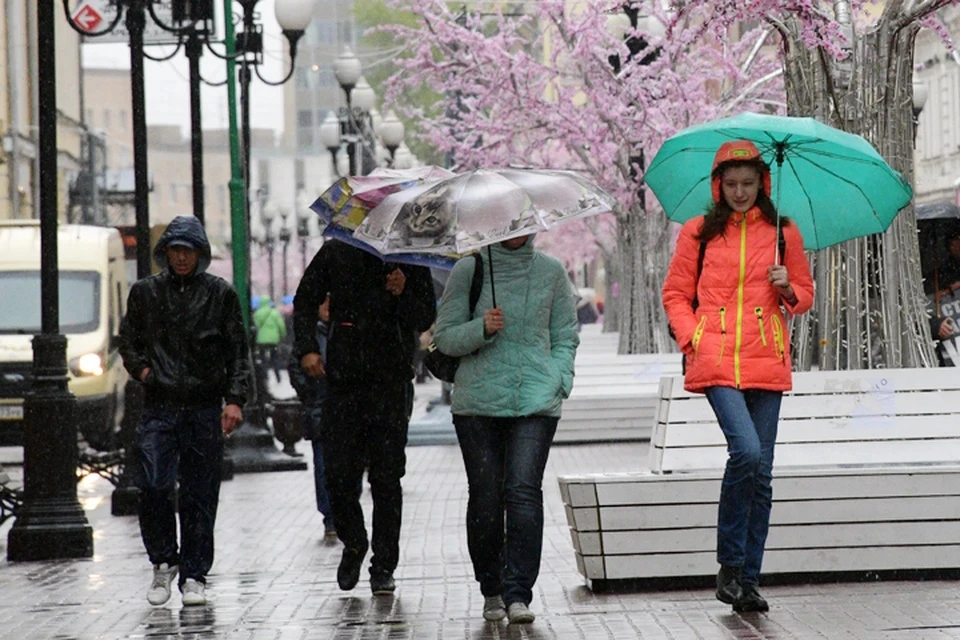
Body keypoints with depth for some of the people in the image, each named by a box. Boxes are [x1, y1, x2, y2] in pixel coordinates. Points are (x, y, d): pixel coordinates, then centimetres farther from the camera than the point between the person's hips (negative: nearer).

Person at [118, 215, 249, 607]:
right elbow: (128, 341, 21)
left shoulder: (220, 294, 7)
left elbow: (238, 351, 7)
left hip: (205, 410, 0)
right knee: (153, 486, -13)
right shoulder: (145, 293, 11)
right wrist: (142, 368, 2)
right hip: (159, 409, 1)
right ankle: (164, 561, 7)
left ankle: (193, 575, 11)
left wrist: (234, 399, -2)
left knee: (200, 494, 1)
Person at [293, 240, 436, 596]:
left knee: (386, 478, -1)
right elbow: (305, 301, 15)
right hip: (343, 380, 1)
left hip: (392, 383, -1)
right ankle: (353, 543, 25)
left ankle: (383, 568, 6)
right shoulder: (335, 253, 6)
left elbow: (426, 319, 4)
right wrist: (306, 348, 1)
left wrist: (403, 295, -16)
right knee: (338, 474, -1)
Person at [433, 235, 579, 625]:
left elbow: (566, 337, 15)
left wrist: (559, 383, 1)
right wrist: (482, 329, -14)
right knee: (485, 497, 0)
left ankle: (518, 593, -14)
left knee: (524, 491, -13)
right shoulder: (468, 271, 5)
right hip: (477, 402, 0)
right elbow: (445, 337, 4)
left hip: (536, 402, 0)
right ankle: (491, 590, 15)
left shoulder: (551, 272, 10)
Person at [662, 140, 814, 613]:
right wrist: (691, 340, -3)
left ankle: (748, 581, 9)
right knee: (746, 451, -22)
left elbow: (805, 295, 19)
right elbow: (675, 294, 12)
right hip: (717, 361, -3)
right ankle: (729, 565, -6)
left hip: (766, 362, 3)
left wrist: (788, 288, -4)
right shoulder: (698, 233, 7)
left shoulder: (782, 232, 12)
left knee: (761, 471, 2)